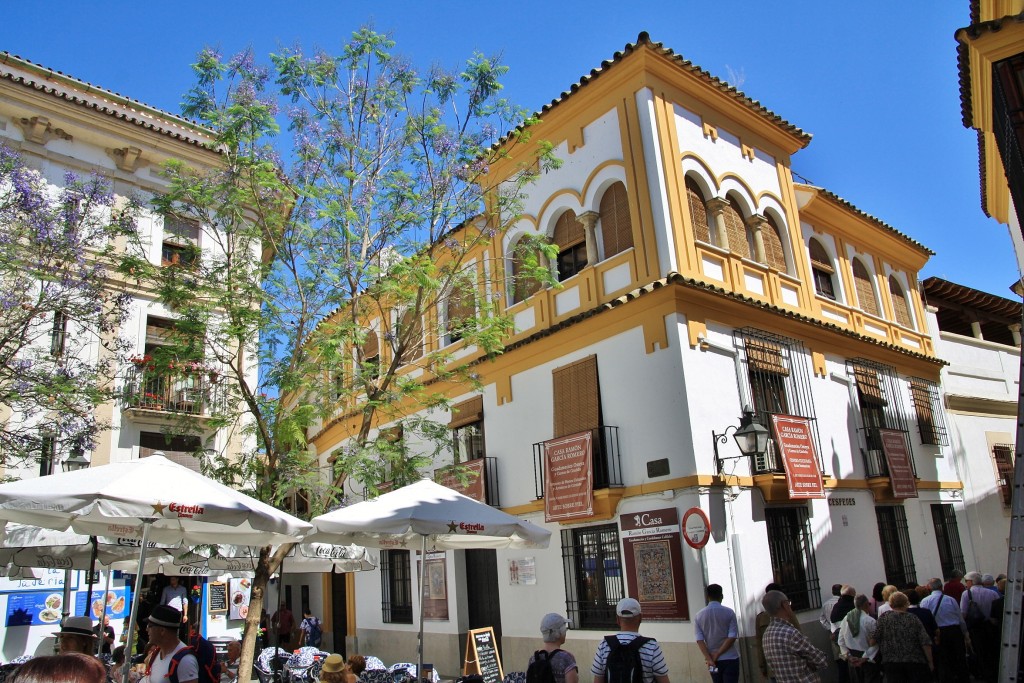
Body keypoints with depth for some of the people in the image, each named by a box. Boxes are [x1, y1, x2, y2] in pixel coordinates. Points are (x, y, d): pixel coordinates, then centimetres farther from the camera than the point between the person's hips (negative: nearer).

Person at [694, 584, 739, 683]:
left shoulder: (698, 616, 2)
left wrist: (709, 659, -10)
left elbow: (699, 640, -7)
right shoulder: (729, 613, -5)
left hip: (713, 660, 3)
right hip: (730, 658, -2)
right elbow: (732, 637, -12)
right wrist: (717, 655, -11)